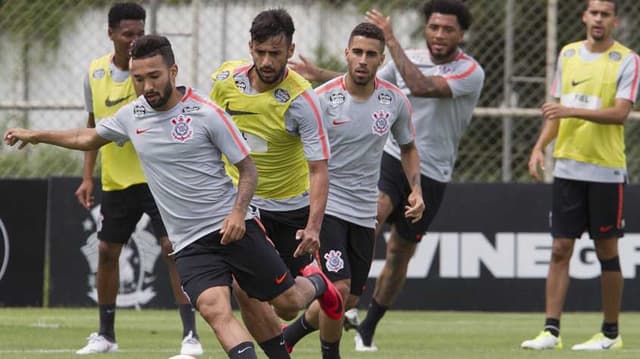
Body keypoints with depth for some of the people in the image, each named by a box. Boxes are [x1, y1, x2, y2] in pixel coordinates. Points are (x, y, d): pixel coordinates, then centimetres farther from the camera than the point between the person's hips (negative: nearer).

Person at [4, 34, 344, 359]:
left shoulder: (207, 113, -10)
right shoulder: (131, 115, 4)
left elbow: (247, 168, -4)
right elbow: (88, 138, 26)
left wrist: (238, 212, -19)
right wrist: (34, 135, 30)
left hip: (233, 226, -3)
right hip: (190, 243, 3)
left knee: (288, 300, 4)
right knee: (215, 309, -22)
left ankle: (315, 282, 41)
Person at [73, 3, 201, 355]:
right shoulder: (95, 72, 2)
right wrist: (87, 177, 10)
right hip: (115, 179, 5)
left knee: (173, 248, -14)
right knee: (106, 251, 10)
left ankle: (190, 336, -13)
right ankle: (105, 335, 26)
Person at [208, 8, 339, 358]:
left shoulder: (302, 99, -22)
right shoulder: (224, 80, -11)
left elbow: (319, 169, -23)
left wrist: (313, 227, -35)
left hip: (291, 208, -2)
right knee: (244, 288, -17)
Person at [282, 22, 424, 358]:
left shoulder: (395, 101, 0)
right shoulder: (322, 99, -12)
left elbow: (408, 147, 18)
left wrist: (416, 189, 2)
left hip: (364, 213, 5)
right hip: (326, 205, -5)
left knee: (347, 299, 9)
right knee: (339, 287, -19)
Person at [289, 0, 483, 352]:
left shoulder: (471, 72, -12)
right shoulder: (408, 59, 3)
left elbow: (421, 86, -30)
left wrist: (391, 39, -28)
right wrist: (321, 75, 12)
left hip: (429, 176, -1)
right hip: (391, 157, 1)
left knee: (400, 254, 7)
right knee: (372, 217, -29)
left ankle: (367, 328, 25)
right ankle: (347, 302, -35)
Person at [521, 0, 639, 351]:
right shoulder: (568, 54, 11)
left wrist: (572, 110, -26)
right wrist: (540, 146, 5)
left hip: (606, 170, -4)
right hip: (567, 167, 4)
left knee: (606, 251, 2)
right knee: (560, 249, 0)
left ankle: (610, 333, 11)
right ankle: (551, 331, -1)